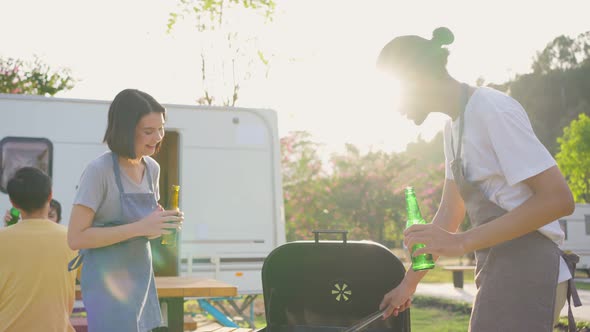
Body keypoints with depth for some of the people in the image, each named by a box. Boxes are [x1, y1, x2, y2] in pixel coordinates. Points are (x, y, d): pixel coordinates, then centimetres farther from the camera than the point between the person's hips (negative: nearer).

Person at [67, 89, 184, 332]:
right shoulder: (99, 170, -16)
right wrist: (139, 228, -24)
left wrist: (165, 223, -4)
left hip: (141, 278, 7)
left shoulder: (152, 168, 6)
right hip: (108, 281, -7)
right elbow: (76, 238, -18)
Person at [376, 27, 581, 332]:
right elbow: (450, 213, 19)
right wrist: (408, 283, 18)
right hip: (500, 272, 9)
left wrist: (462, 242, -23)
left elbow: (557, 199, -20)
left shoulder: (492, 109, -15)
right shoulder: (455, 125, 14)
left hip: (525, 272, -9)